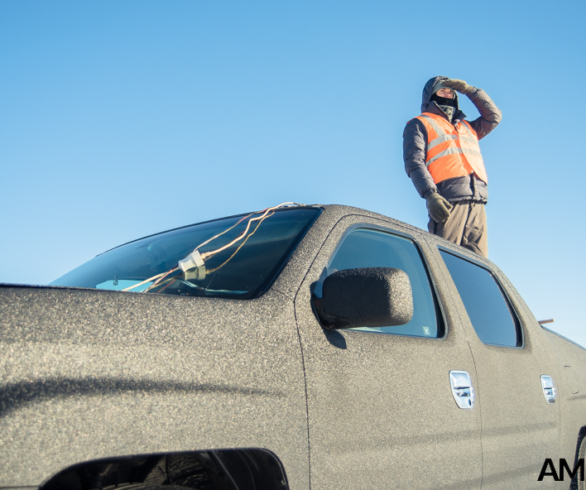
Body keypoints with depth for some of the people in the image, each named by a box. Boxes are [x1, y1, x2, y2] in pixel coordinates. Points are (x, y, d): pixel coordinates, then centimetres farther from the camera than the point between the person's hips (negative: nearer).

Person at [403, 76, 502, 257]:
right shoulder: (420, 124, 14)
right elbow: (414, 162, 0)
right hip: (448, 202, -6)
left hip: (477, 205, 6)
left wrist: (469, 90, 30)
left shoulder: (467, 127, 34)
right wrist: (430, 194, -17)